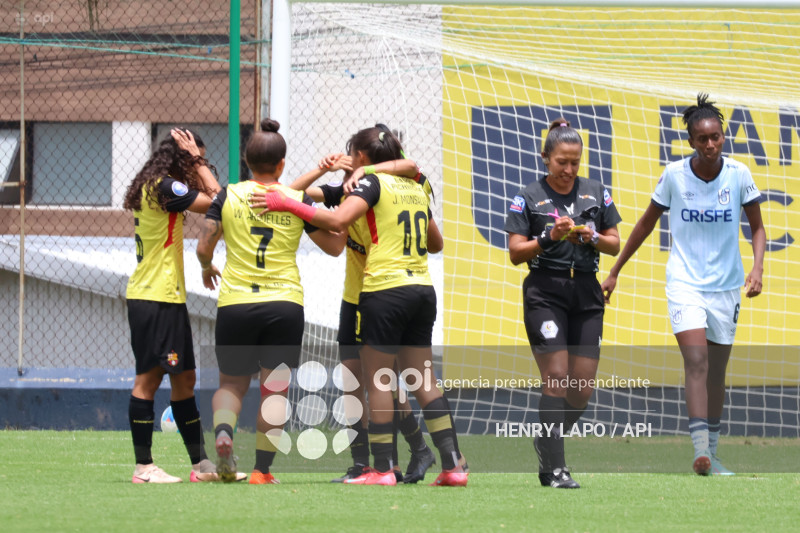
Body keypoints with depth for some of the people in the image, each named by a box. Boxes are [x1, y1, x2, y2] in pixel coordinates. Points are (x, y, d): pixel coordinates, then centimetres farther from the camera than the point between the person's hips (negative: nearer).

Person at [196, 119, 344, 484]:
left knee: (231, 384, 16)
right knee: (275, 389, 4)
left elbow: (204, 245, 1)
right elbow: (334, 246, 8)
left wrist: (207, 269, 22)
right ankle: (262, 470, -5)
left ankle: (223, 431, -15)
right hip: (284, 304, -1)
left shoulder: (228, 196, 0)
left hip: (235, 304, 1)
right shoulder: (297, 201, 1)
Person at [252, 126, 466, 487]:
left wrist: (289, 204, -14)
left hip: (385, 288, -7)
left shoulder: (371, 181, -5)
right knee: (422, 380, 9)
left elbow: (337, 220, -21)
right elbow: (435, 243, 27)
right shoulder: (414, 188, 17)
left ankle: (382, 468, -3)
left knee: (377, 380, -1)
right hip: (422, 289, 7)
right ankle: (452, 464, 2)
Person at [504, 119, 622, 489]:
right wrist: (550, 236, -17)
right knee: (556, 377, -13)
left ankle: (547, 442, 25)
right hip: (545, 293, -4)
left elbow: (615, 244, 12)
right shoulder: (529, 198, 1)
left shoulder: (597, 194, 10)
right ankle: (554, 468, -11)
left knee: (583, 386, 0)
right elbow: (515, 252, -3)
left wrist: (592, 237, -8)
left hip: (586, 294, 4)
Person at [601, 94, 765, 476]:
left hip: (726, 285, 2)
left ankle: (711, 455, 21)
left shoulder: (738, 174, -5)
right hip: (684, 282, -2)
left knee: (716, 372, 9)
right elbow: (647, 222, 7)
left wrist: (757, 268, -13)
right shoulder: (674, 175, -7)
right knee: (696, 360, -20)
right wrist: (615, 271, 11)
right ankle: (700, 449, -27)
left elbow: (757, 227, 5)